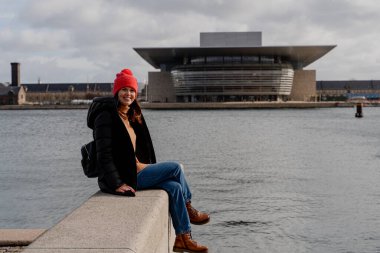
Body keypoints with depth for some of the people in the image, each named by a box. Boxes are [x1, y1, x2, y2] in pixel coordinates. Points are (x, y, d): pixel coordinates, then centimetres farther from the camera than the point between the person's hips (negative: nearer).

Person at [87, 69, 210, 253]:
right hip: (123, 177, -9)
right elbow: (104, 155, -19)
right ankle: (189, 210, 8)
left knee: (174, 186, -8)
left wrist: (150, 169, 15)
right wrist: (117, 184, -24)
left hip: (134, 171, 9)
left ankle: (183, 238, 0)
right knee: (175, 167, -13)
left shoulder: (131, 117, 16)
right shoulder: (106, 116, -12)